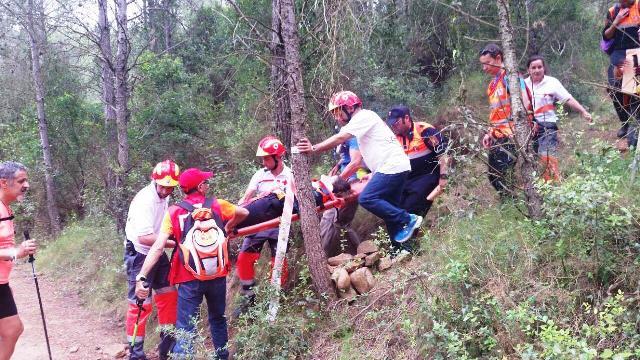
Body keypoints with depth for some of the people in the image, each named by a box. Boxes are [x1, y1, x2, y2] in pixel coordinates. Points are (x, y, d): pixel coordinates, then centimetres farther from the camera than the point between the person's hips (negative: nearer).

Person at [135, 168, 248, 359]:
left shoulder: (173, 212, -5)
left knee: (185, 329, 0)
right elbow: (243, 213, 16)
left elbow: (158, 247, -14)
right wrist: (227, 228, 33)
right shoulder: (217, 205, -1)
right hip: (217, 275, 2)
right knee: (218, 320, 23)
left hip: (189, 279, -2)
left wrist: (141, 276, -15)